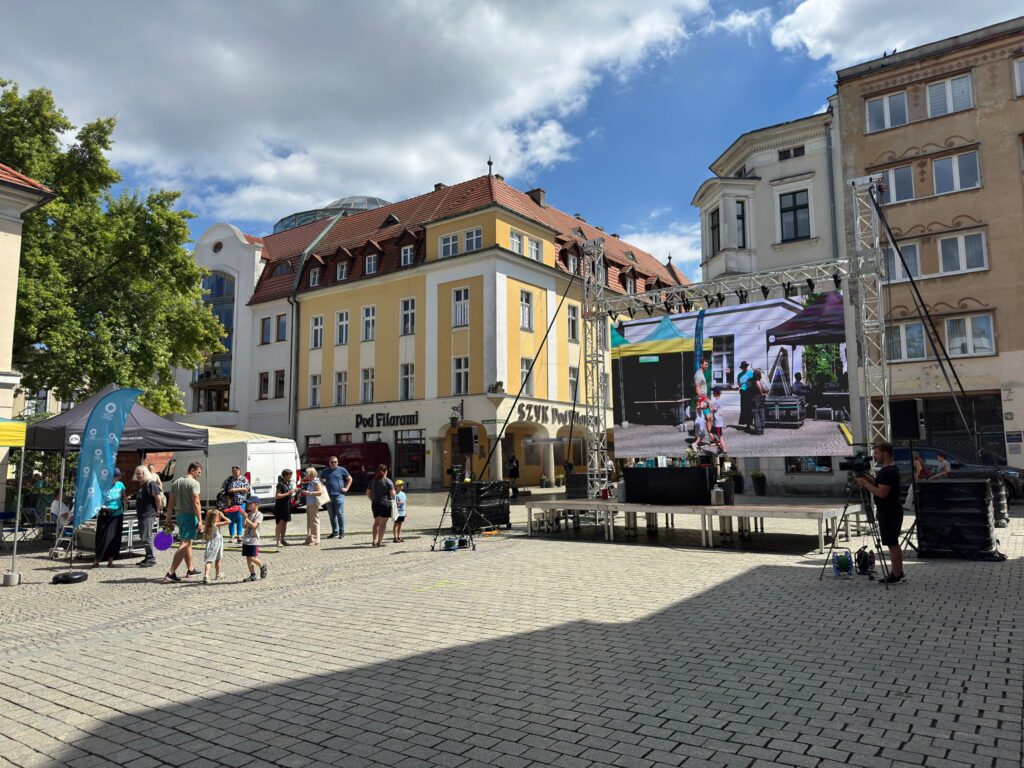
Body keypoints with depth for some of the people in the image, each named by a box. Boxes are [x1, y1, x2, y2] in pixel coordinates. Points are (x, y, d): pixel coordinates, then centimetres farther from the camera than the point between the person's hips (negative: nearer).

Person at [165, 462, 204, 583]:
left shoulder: (176, 482, 12)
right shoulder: (194, 483, -11)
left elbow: (170, 503, 13)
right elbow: (196, 503, -18)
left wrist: (169, 519, 17)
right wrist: (200, 520, -18)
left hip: (179, 515, 8)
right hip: (190, 515, -8)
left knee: (188, 543, 19)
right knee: (184, 544, -7)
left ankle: (190, 569, 28)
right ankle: (171, 573, -12)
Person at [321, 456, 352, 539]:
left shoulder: (342, 470, 3)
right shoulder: (325, 471, 12)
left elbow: (350, 479, 11)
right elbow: (321, 480, 27)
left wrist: (346, 488, 2)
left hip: (339, 495, -4)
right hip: (329, 496, 4)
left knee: (340, 514, -6)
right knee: (331, 515, 8)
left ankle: (341, 532, 0)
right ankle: (335, 531, 19)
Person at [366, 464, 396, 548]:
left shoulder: (373, 481, 9)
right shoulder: (388, 481, -8)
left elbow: (368, 492, 13)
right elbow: (392, 493, -12)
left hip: (375, 503, 5)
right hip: (385, 504, -5)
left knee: (376, 522, 16)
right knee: (383, 523, 0)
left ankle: (374, 541, 15)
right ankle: (380, 542, -1)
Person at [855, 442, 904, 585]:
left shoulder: (887, 472, -21)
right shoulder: (891, 469, 13)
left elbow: (881, 492, -26)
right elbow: (878, 484, 21)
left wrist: (865, 483, -18)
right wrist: (866, 476, 9)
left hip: (889, 513, -11)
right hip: (891, 512, 11)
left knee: (892, 543, -5)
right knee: (894, 543, 16)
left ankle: (895, 575, 1)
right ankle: (898, 572, 24)